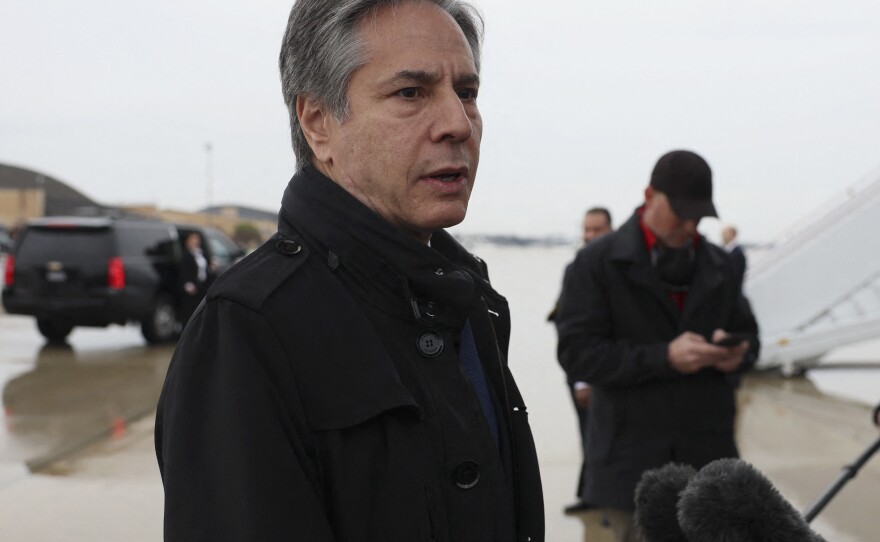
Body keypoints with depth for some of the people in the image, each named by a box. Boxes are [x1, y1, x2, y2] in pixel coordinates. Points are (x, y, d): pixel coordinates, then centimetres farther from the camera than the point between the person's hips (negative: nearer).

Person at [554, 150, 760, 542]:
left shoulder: (717, 264, 13)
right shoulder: (597, 262, -3)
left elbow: (747, 334, 20)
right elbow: (577, 353, -10)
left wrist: (736, 353, -6)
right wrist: (663, 357, -21)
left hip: (708, 454, 4)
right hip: (633, 461, -4)